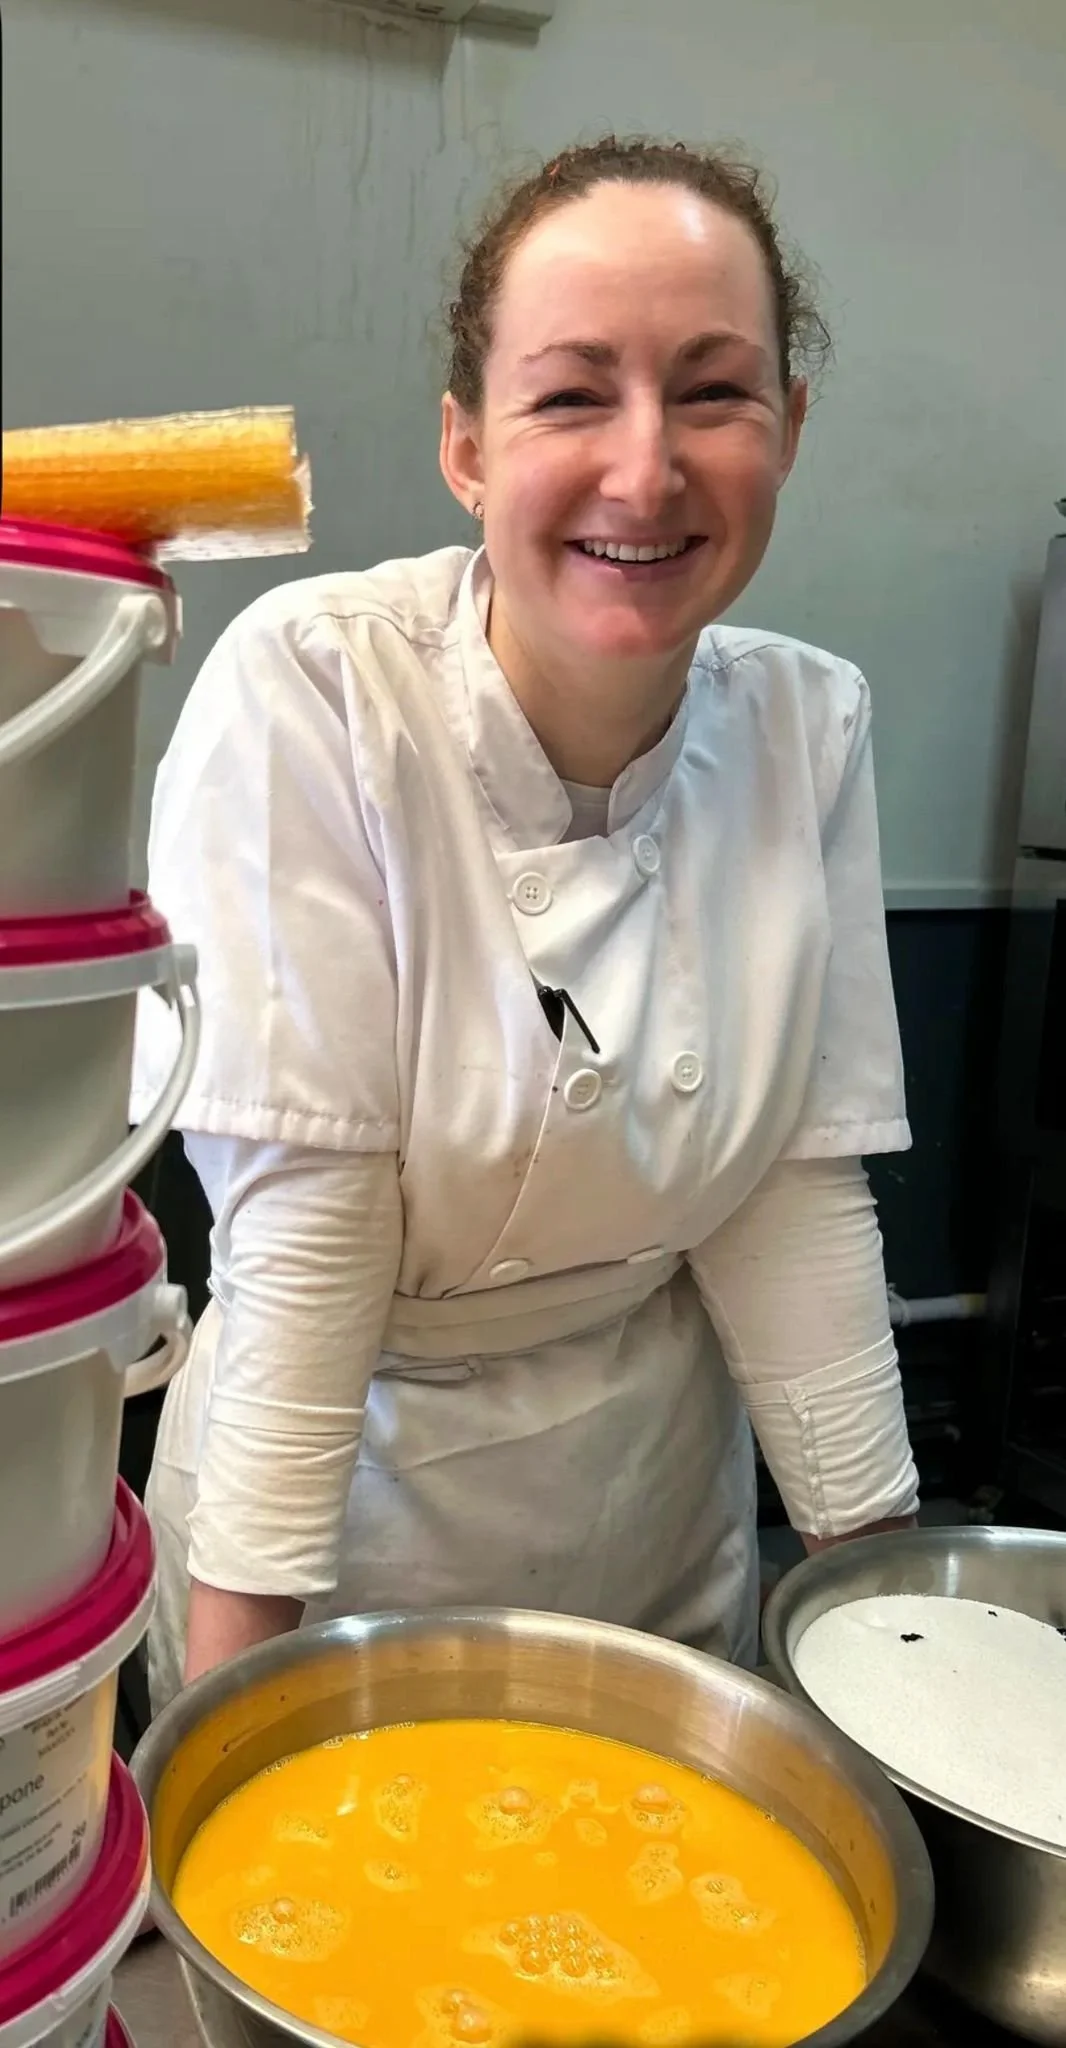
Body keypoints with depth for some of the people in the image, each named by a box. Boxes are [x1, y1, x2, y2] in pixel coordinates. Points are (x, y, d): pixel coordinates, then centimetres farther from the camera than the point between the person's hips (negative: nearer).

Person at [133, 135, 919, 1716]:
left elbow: (797, 1188, -8)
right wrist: (237, 1647, -19)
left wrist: (885, 1571, -5)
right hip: (340, 1485, -3)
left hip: (658, 1513, 4)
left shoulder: (810, 728, -10)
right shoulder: (305, 691, -22)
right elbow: (302, 1205, -22)